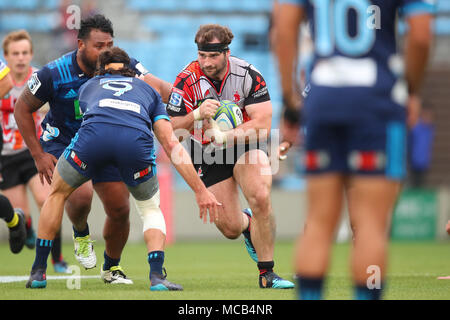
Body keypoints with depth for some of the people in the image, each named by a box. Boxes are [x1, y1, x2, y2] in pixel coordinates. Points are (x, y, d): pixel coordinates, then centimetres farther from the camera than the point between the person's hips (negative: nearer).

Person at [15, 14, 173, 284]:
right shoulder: (54, 74, -21)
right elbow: (22, 109, -8)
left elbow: (158, 86, -23)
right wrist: (38, 155, -11)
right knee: (81, 196, -29)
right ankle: (81, 234, 7)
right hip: (62, 143, -3)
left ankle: (112, 268, 23)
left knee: (120, 209, -4)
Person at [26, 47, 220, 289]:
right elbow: (171, 144, 26)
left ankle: (38, 271, 26)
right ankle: (157, 276, 6)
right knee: (151, 209, 26)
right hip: (137, 140, 0)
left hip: (93, 133, 0)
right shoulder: (147, 90, 36)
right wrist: (201, 191, 25)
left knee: (58, 194, 29)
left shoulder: (88, 86, 39)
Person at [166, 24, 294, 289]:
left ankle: (267, 273, -14)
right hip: (207, 155, 1)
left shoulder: (248, 75, -18)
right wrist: (197, 115, -33)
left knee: (261, 198, -28)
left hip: (246, 145, -1)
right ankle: (248, 223, 37)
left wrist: (224, 136, -34)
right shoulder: (187, 80, -17)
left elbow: (263, 125, -22)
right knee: (230, 229, -5)